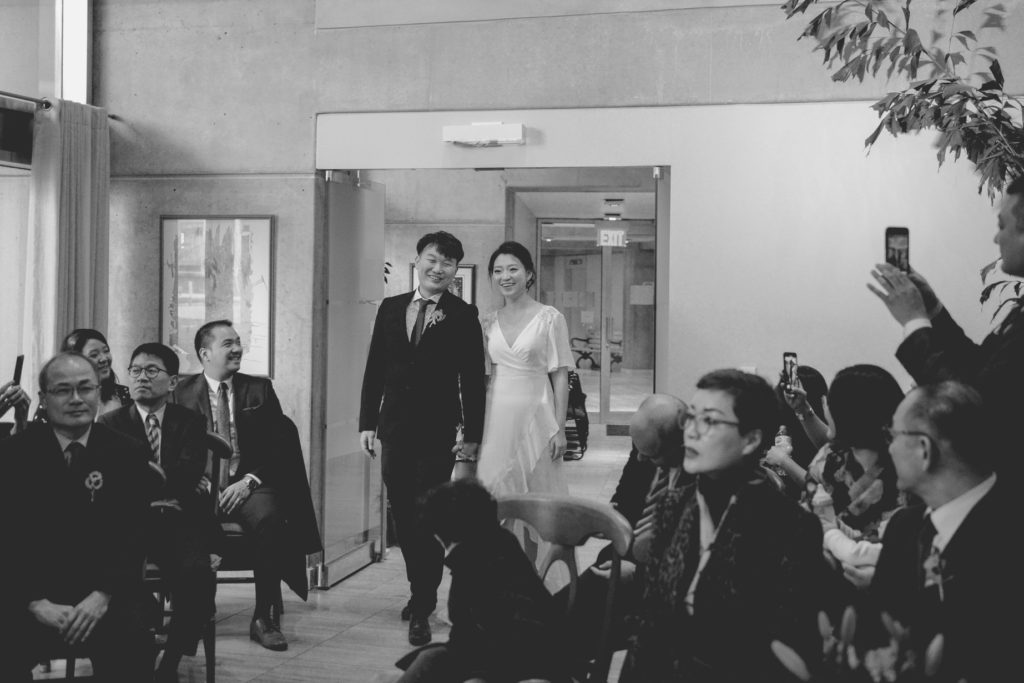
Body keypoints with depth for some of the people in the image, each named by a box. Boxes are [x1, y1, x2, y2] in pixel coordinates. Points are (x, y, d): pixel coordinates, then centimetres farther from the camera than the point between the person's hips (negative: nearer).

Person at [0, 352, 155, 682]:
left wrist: (103, 596, -16)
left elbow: (136, 535, -1)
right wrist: (36, 602, -16)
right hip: (31, 598, 0)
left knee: (132, 648, -27)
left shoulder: (127, 453, 4)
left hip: (106, 596, 1)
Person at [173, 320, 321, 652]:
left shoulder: (259, 389, 14)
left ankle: (265, 618, -21)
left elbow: (277, 446, 7)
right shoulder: (183, 392, 13)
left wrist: (249, 481, -9)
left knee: (269, 518, -34)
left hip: (249, 486, 0)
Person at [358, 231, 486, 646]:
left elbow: (473, 380, -4)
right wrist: (367, 422, 4)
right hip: (395, 430, 4)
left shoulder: (463, 316, -3)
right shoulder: (390, 308, 9)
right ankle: (420, 590, 29)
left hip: (438, 434, -4)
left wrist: (472, 437, -7)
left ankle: (422, 611, 3)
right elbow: (374, 370, 9)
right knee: (403, 517, 12)